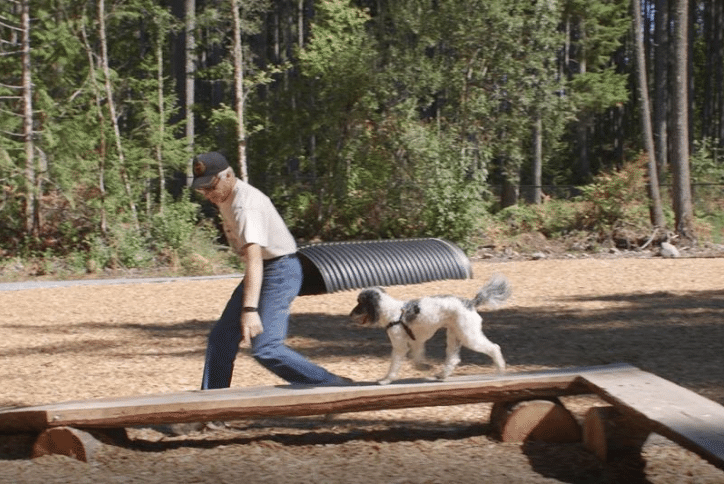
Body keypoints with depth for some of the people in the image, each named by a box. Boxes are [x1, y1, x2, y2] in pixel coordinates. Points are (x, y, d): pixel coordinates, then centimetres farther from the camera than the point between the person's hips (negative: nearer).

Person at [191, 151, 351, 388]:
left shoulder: (245, 204, -25)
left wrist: (250, 309, -47)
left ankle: (334, 386, -11)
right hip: (265, 271, 10)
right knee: (221, 337, 10)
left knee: (265, 348, -19)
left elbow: (254, 257, -38)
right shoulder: (224, 198, 5)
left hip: (280, 271, -10)